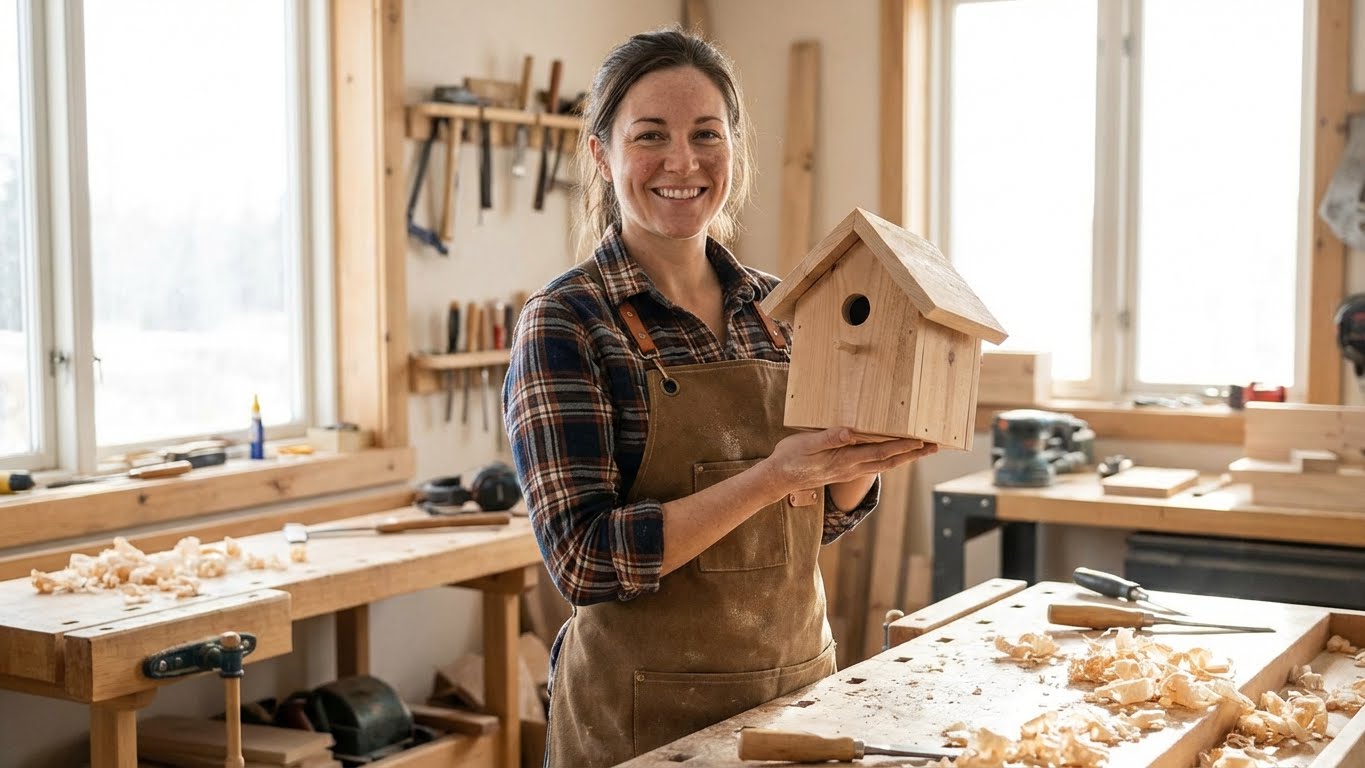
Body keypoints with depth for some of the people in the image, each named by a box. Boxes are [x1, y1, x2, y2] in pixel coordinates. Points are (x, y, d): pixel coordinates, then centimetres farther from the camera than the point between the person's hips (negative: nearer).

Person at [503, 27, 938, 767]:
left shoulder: (776, 306, 3)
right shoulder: (564, 322, -13)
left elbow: (819, 516, 11)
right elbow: (584, 560, -19)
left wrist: (872, 449, -9)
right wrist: (770, 477, -27)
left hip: (800, 678, 6)